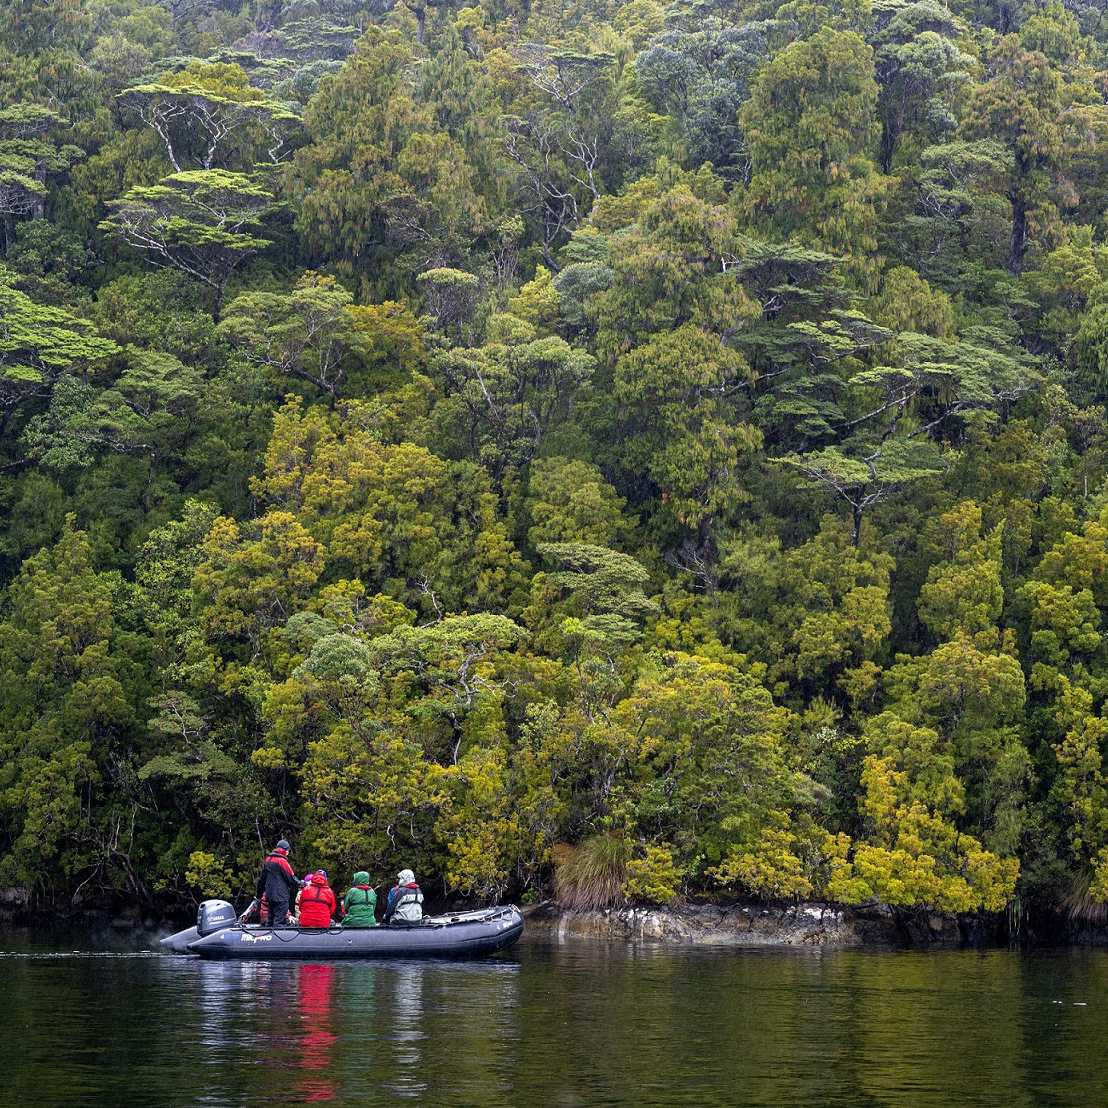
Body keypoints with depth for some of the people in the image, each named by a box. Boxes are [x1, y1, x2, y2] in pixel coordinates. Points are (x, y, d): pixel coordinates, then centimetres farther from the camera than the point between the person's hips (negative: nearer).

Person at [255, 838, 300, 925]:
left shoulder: (268, 860, 13)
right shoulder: (282, 861, -13)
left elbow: (262, 879, 21)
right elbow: (291, 878, -11)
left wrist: (259, 894, 29)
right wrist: (300, 883, 6)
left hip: (270, 895, 9)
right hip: (281, 896, -9)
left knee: (271, 919, 14)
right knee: (280, 919, -10)